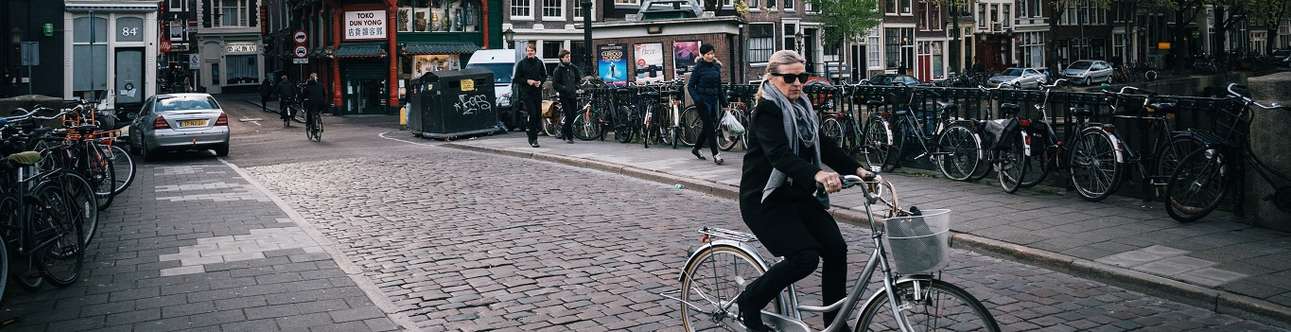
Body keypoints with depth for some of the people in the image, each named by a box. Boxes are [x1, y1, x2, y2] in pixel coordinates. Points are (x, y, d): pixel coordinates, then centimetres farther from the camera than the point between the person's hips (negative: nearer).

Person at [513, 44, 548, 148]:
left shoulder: (539, 63, 10)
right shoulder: (521, 64, 2)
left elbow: (544, 75, 17)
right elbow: (517, 79, 2)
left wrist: (540, 81, -3)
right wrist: (527, 81, -12)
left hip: (538, 92, 4)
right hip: (526, 92, -4)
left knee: (538, 114, 4)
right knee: (532, 114, -13)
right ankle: (533, 139, -9)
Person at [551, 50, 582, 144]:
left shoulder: (573, 68, 10)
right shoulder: (558, 70, -5)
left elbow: (578, 79, 24)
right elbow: (555, 84, -8)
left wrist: (576, 87, 7)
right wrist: (565, 88, -18)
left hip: (573, 95, 5)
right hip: (564, 96, -5)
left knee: (574, 115, 5)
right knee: (569, 116, -9)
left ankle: (563, 131, 26)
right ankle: (569, 137, -1)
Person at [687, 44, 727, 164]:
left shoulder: (716, 66, 10)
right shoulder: (699, 67, -7)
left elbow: (719, 86, 17)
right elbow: (691, 86, -7)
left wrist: (723, 101, 13)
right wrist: (696, 99, -21)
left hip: (713, 99, 6)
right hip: (703, 99, -6)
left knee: (708, 126, 12)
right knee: (710, 126, -9)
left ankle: (696, 149, 30)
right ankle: (715, 155, -9)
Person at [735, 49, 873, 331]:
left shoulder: (802, 108, 10)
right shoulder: (766, 111, -16)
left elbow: (824, 145, 11)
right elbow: (779, 154, -32)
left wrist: (857, 170, -3)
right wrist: (817, 174, -48)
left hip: (798, 195, 8)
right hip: (765, 200, -8)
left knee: (836, 249, -5)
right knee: (805, 257, -21)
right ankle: (749, 302, -1)